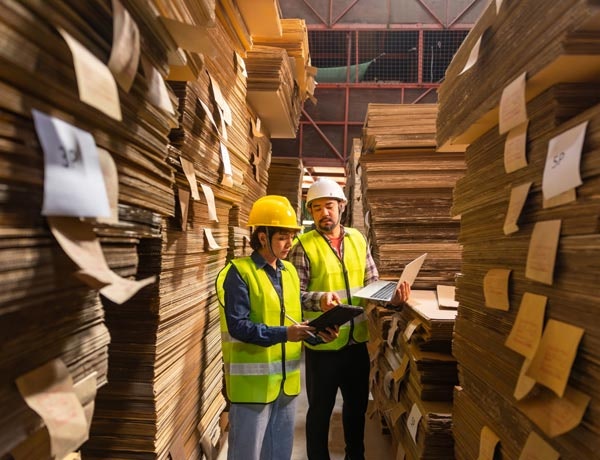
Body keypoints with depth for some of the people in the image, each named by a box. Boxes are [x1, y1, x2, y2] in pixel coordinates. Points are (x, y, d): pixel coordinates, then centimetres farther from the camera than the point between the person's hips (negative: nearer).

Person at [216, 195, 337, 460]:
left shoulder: (289, 271, 9)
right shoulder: (239, 273, -13)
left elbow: (295, 319, 12)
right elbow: (238, 326, -20)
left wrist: (317, 335, -6)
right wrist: (283, 334, -26)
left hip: (286, 380, 7)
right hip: (252, 381, -6)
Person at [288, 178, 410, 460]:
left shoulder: (357, 239, 4)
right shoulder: (303, 245, -10)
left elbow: (372, 284, 7)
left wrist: (391, 296, -12)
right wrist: (320, 299, -33)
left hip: (357, 340, 5)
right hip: (323, 343, -5)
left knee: (357, 403, 23)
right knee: (320, 409, 13)